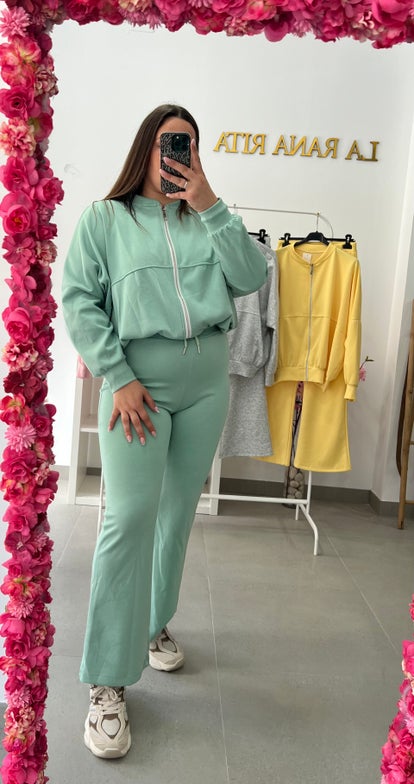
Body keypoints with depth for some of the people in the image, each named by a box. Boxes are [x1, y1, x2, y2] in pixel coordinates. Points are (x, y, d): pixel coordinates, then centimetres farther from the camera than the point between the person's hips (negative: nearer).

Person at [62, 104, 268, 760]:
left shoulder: (208, 221, 12)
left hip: (207, 381, 4)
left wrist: (210, 205, -7)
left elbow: (251, 277, -2)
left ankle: (154, 624, 33)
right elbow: (79, 301, -4)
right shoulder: (103, 219, 4)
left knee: (179, 510, 12)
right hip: (138, 380, -4)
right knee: (131, 516, -11)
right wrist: (119, 379, -13)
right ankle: (110, 682, 0)